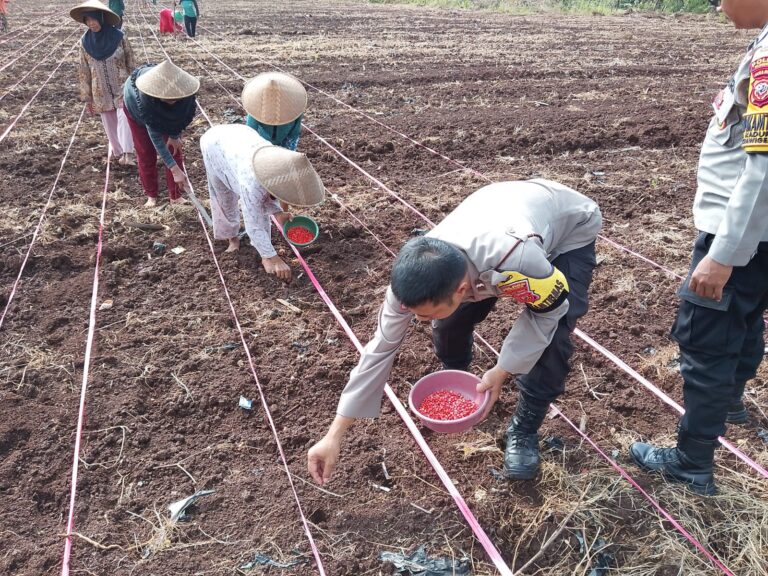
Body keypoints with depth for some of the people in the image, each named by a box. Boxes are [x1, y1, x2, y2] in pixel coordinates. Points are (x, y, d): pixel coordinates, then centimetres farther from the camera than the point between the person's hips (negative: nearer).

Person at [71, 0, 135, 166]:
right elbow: (84, 71, 3)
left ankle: (127, 153, -24)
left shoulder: (119, 37, -9)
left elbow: (130, 63, -2)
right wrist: (87, 97, 4)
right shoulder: (85, 41, -3)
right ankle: (119, 152, 25)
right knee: (109, 124, 10)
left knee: (124, 119, -19)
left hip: (122, 89, -3)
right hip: (101, 93, 3)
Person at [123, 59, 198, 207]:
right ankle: (151, 195, 19)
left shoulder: (184, 90, -40)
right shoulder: (145, 96, -47)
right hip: (136, 107, -2)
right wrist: (175, 170, -46)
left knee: (174, 149, -2)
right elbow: (155, 136, -43)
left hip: (167, 113, 3)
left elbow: (185, 114, -15)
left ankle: (175, 195, 10)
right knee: (146, 153, 2)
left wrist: (175, 135, -14)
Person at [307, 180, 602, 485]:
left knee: (551, 339, -22)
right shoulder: (416, 273, -31)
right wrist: (334, 435, -20)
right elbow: (381, 347, -21)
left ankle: (524, 430, 4)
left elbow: (548, 309, -23)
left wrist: (503, 370, -26)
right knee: (448, 324, -8)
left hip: (570, 227, -3)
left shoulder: (516, 258, -48)